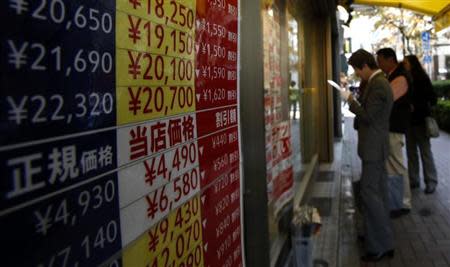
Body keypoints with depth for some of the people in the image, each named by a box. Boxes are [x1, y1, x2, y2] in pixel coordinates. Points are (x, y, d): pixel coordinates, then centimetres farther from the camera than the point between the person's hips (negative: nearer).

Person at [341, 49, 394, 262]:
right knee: (378, 192, 17)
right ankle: (381, 236, 29)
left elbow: (368, 116, -21)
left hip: (373, 147, -11)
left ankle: (381, 246, 1)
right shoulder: (379, 82, 13)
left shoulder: (377, 85, -19)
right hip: (376, 146, 11)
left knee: (369, 193, -7)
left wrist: (350, 100, -13)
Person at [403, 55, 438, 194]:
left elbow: (433, 99, -10)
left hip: (420, 121, -5)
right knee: (411, 152, 10)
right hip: (409, 121, 5)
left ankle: (431, 182, 9)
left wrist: (416, 107, -20)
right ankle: (413, 180, 18)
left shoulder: (422, 79, -8)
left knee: (425, 151, 1)